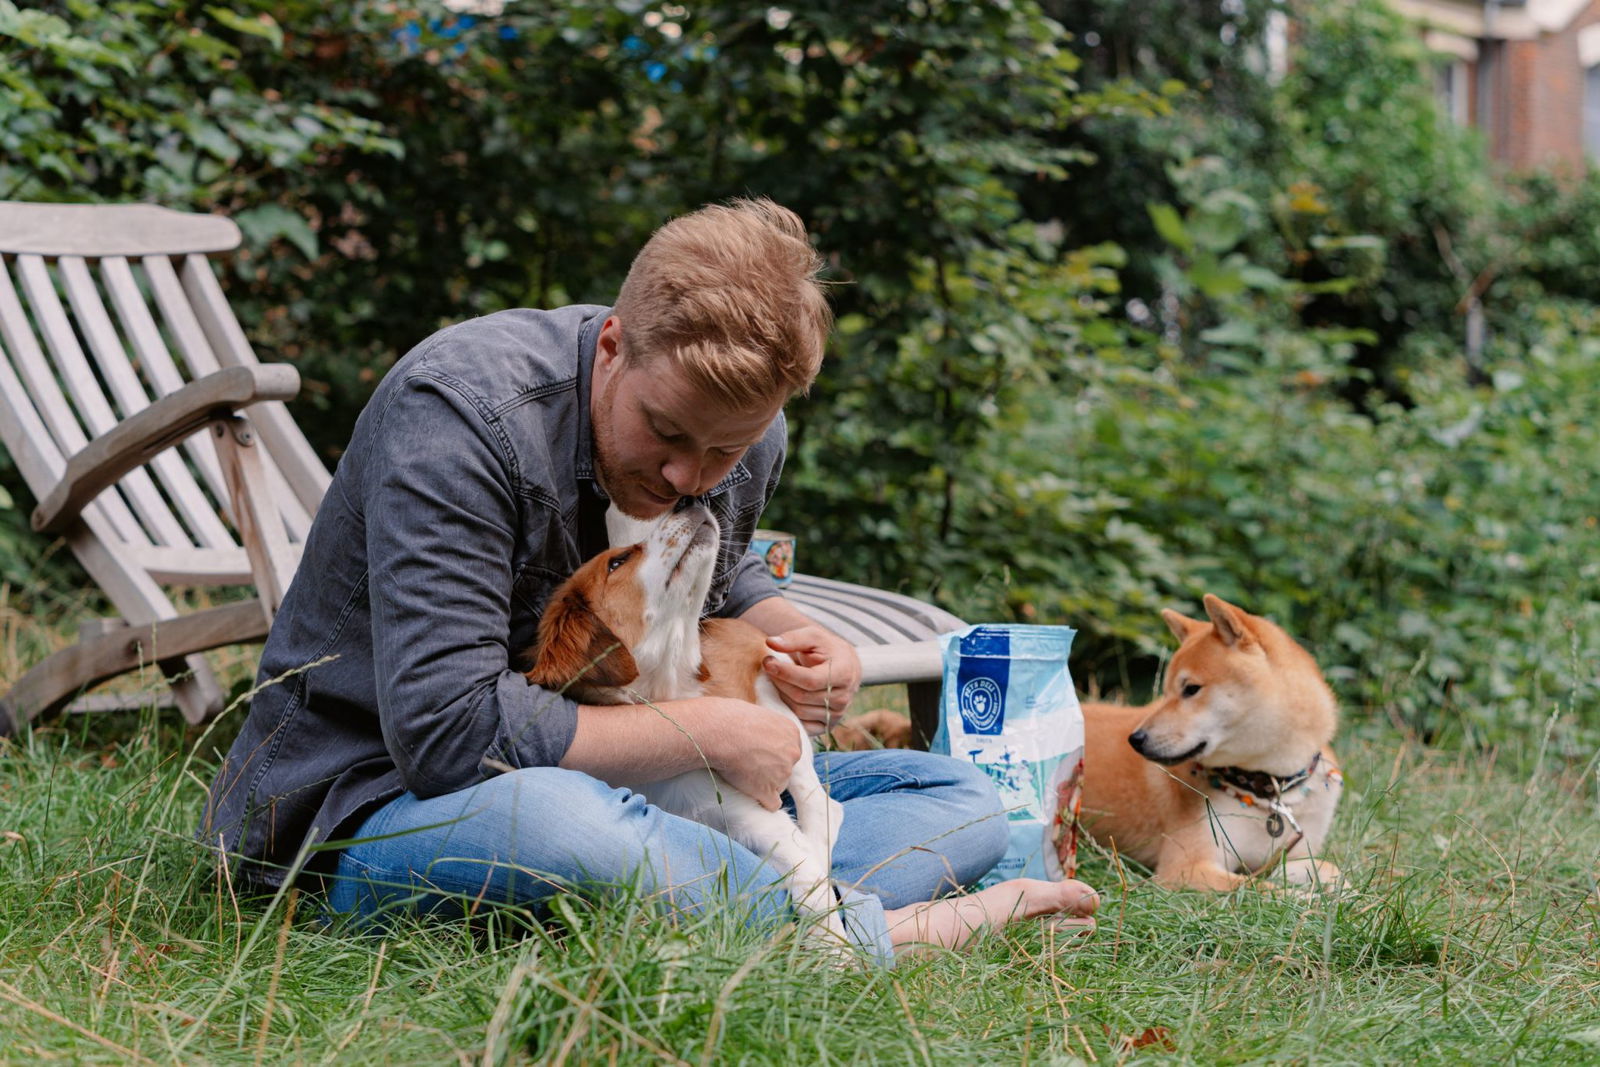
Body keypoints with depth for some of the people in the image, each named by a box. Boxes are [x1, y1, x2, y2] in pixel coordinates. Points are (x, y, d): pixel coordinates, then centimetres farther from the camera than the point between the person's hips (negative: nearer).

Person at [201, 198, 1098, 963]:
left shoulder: (744, 431, -2)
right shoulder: (460, 408, -25)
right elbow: (447, 733, -32)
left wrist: (801, 642, -3)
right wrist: (711, 732, -24)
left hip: (615, 789, 8)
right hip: (379, 801, -7)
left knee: (960, 803, 1)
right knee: (551, 821, -45)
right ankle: (877, 929, -23)